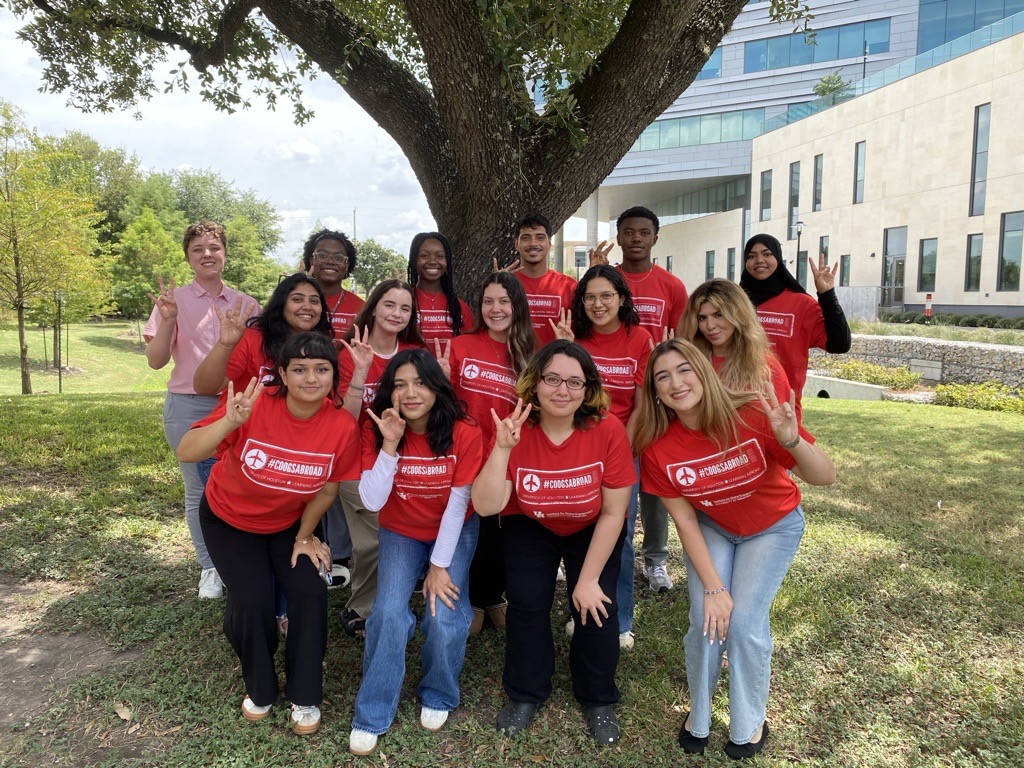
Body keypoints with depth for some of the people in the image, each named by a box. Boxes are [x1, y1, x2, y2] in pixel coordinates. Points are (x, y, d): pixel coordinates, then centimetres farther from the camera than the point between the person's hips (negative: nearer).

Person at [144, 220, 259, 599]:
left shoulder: (245, 304, 6)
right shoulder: (175, 300, 0)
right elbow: (156, 361, -4)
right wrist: (168, 320, -20)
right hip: (189, 409, -1)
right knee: (199, 490, 6)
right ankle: (210, 567, 21)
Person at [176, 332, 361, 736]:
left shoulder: (342, 426, -25)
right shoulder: (254, 404, -31)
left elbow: (327, 488, -10)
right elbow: (185, 453, -35)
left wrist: (304, 538, -1)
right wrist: (230, 422, -52)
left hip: (290, 522, 2)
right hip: (229, 519, -1)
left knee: (310, 592, -14)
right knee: (252, 602, -14)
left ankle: (304, 697, 11)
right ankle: (259, 689, 18)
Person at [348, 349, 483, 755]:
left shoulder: (464, 434, -23)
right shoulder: (375, 432, -17)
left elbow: (457, 504, -17)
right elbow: (371, 501, -24)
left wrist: (439, 565, -13)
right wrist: (390, 445, -33)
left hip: (454, 532, -1)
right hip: (401, 533, 1)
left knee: (444, 616, -17)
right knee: (389, 612, -18)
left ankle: (437, 697, 14)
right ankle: (371, 716, 2)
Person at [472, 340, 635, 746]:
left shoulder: (608, 430, -27)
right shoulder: (513, 428, -24)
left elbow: (613, 512, -18)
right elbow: (486, 506, -29)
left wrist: (588, 579, -16)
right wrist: (502, 448, -42)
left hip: (592, 529, 0)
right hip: (530, 526, 1)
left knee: (596, 604, -12)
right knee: (526, 601, -13)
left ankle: (598, 699, 17)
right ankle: (525, 694, 16)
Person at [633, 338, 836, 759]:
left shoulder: (753, 415, -32)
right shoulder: (657, 446, -24)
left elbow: (826, 478, -28)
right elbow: (685, 521, -13)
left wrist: (792, 442, -48)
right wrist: (712, 587, -15)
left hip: (773, 527, -1)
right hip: (712, 529, 2)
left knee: (744, 623, -12)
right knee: (707, 621, -11)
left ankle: (750, 723, 17)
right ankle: (698, 715, 19)